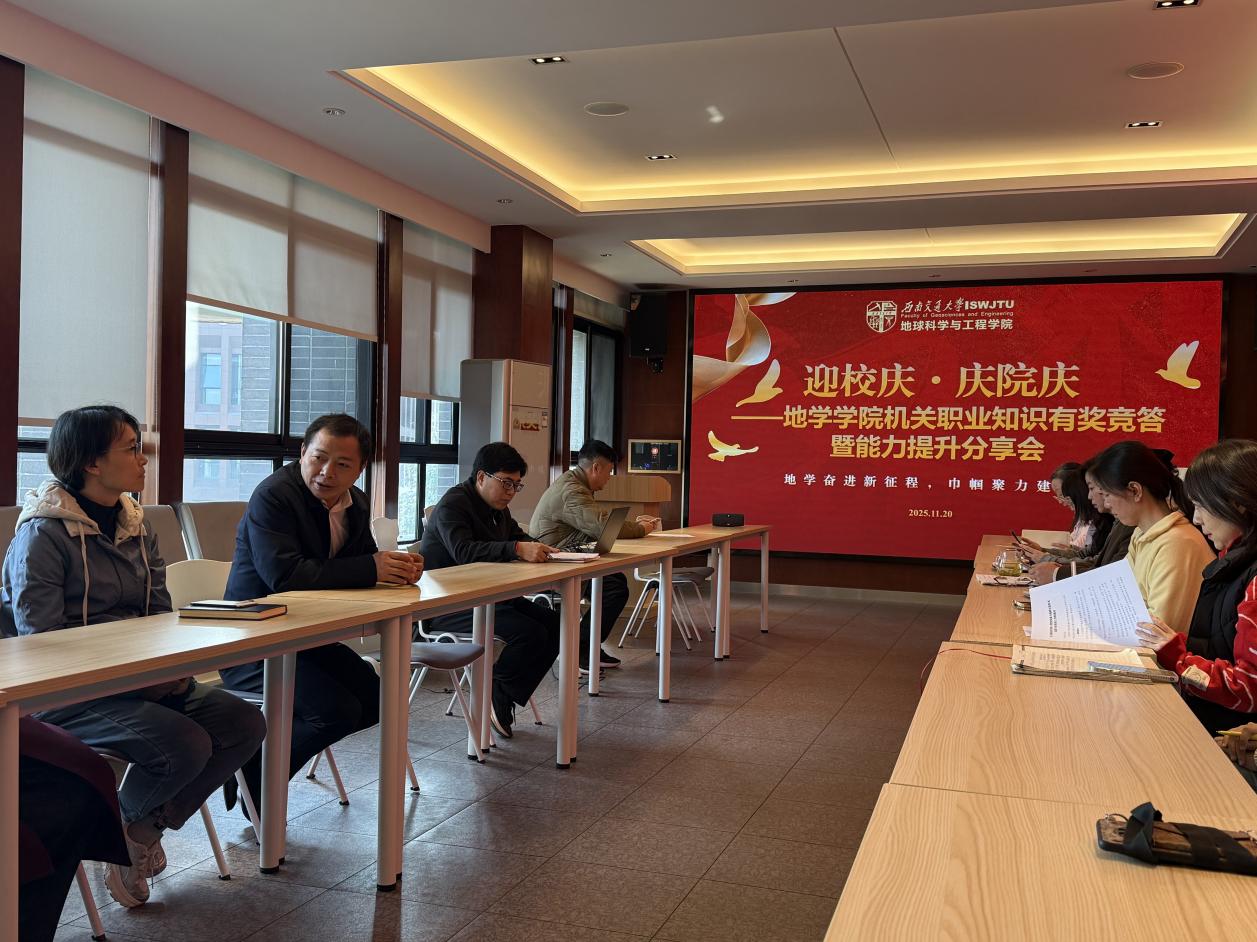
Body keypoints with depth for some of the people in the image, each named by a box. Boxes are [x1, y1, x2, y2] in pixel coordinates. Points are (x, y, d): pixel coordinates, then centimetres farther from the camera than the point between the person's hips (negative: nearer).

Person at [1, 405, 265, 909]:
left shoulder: (136, 528, 11)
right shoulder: (42, 535, -11)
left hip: (144, 682, 7)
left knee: (244, 724, -13)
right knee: (186, 744, -28)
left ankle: (144, 829, 5)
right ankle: (117, 828, 5)